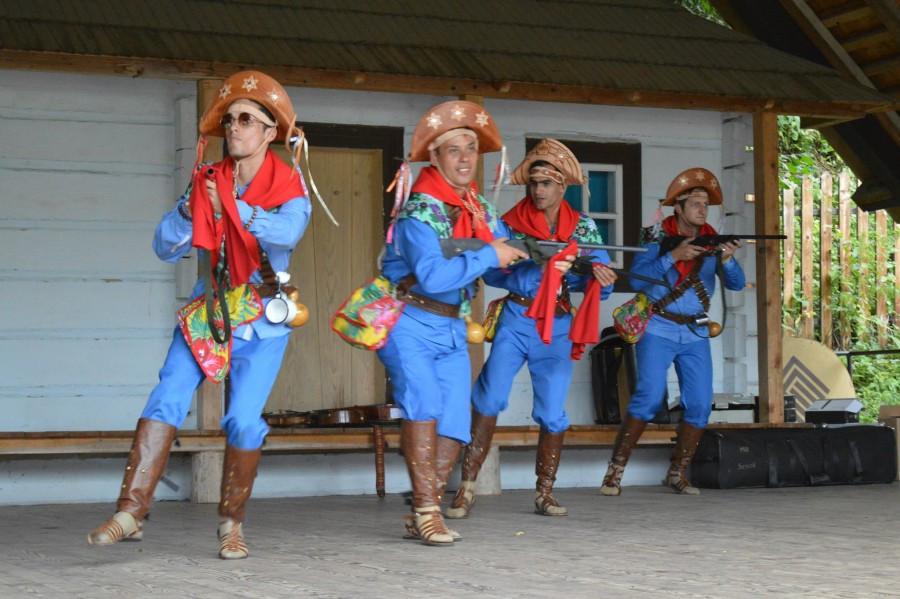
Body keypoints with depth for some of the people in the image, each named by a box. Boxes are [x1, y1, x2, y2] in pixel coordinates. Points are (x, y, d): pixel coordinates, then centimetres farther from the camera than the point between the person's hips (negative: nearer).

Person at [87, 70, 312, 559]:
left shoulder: (288, 184, -4)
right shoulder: (209, 181, 5)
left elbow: (289, 231, -27)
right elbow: (165, 247, -2)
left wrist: (233, 207, -31)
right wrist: (190, 209, -18)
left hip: (263, 316, -3)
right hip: (209, 307, 3)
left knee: (243, 419, -12)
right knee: (166, 399, -13)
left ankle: (232, 523, 6)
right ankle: (131, 512, -15)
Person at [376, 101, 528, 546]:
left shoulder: (482, 213, 6)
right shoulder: (420, 211, -17)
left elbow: (507, 270, 7)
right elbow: (434, 277, -29)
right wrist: (488, 256, -23)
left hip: (451, 329, 7)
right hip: (407, 323, -7)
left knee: (454, 424, 1)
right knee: (423, 399, -26)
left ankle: (422, 517, 10)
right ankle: (426, 509, -21)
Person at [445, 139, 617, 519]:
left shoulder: (583, 226, 6)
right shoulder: (512, 223, 0)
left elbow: (600, 267, -1)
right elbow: (493, 273, -9)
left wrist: (598, 274, -24)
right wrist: (536, 271, -23)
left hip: (557, 327, 2)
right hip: (515, 320, -2)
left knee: (553, 413, 1)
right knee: (489, 398, -15)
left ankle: (545, 494, 14)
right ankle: (466, 489, -10)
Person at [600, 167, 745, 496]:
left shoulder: (712, 240, 6)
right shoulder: (656, 235, -3)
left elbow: (736, 284, -4)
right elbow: (637, 279, -14)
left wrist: (726, 260, -24)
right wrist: (674, 256, -23)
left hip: (695, 333, 4)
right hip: (658, 329, -4)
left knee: (700, 405, -2)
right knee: (648, 398, -16)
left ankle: (677, 472, 12)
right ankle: (615, 471, -9)